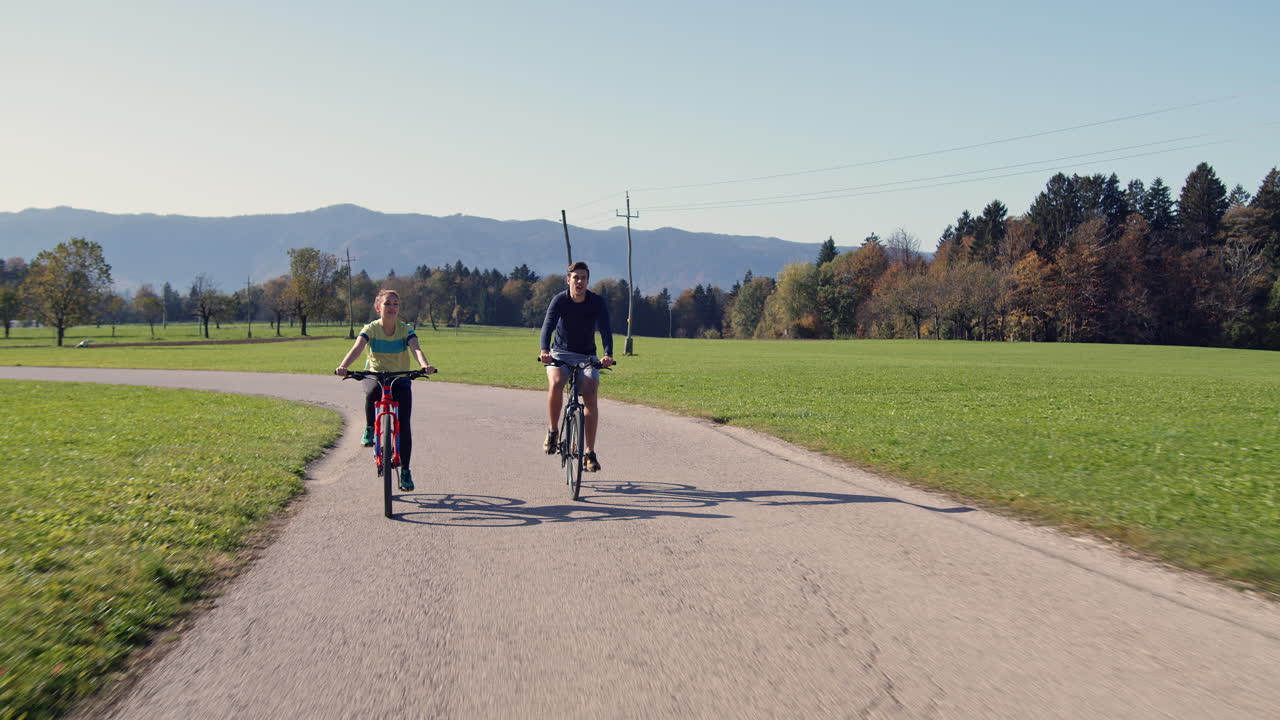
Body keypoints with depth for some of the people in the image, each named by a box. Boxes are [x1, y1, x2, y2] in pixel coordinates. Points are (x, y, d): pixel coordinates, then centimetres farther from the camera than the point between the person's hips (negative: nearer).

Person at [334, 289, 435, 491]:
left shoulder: (406, 329, -8)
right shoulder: (371, 329, -10)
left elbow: (415, 348, -25)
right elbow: (357, 348, -26)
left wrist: (425, 365, -47)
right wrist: (343, 366, -46)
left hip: (400, 379, 1)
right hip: (374, 375, -1)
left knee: (404, 425, -10)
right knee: (373, 391, -38)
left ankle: (405, 471, 3)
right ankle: (369, 429, -10)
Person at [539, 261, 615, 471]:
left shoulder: (597, 302, -11)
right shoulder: (560, 300, -12)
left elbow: (605, 330, -21)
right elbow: (548, 325, -26)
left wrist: (608, 354, -41)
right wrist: (544, 350, -45)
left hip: (587, 356, 1)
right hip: (560, 354, -1)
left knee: (590, 396, -19)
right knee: (555, 385, -31)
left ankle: (590, 453, -12)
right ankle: (552, 431, -10)